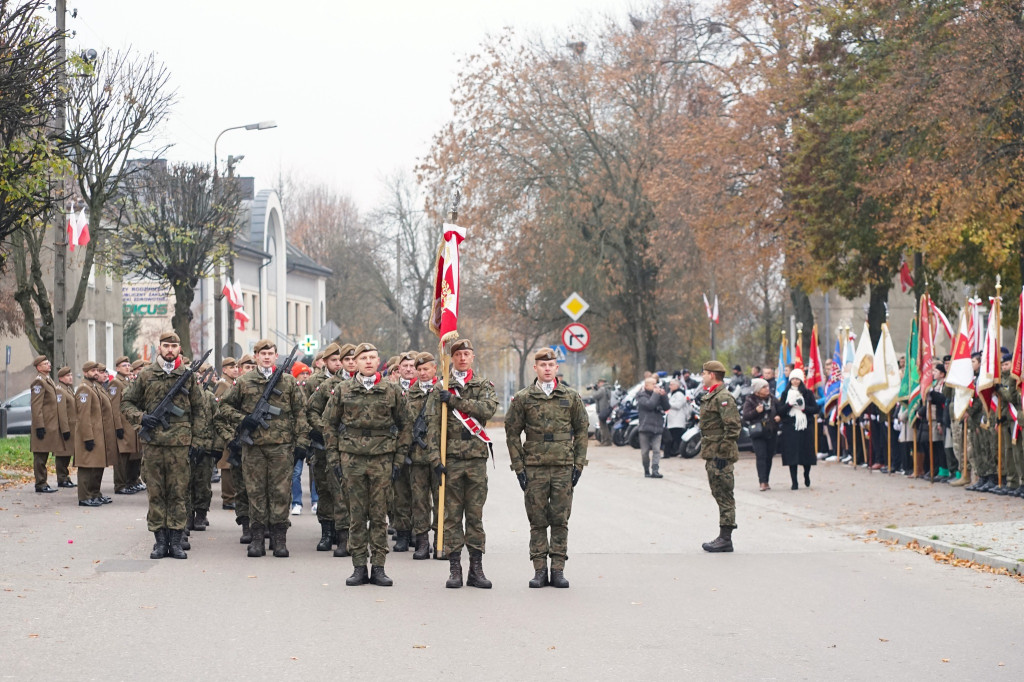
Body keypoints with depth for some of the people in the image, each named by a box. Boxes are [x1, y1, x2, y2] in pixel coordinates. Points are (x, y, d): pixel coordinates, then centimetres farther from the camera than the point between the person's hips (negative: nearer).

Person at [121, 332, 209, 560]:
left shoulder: (188, 376, 6)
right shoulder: (146, 375, 6)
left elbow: (199, 410, 10)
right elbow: (127, 403, 11)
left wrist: (197, 439, 4)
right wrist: (140, 417, -7)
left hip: (179, 442, 0)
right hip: (152, 442, 0)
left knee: (178, 492, 1)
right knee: (155, 492, 3)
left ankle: (176, 540, 6)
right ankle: (160, 540, 8)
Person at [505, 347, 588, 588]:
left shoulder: (571, 397, 7)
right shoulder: (522, 398, 4)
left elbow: (581, 430, 10)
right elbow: (512, 433, 6)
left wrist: (579, 464, 3)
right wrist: (518, 466, -1)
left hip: (563, 468, 1)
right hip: (534, 467, -1)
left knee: (560, 520, 2)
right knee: (537, 521, 2)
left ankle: (558, 570, 7)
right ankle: (539, 570, 7)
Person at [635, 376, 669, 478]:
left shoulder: (657, 394, 15)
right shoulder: (641, 396, -1)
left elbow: (666, 407, 5)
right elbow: (649, 404, -20)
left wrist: (663, 396, -7)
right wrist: (655, 394, -13)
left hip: (657, 427, 4)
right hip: (645, 427, -4)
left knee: (656, 450, -10)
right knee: (645, 451, 4)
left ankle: (655, 470, -18)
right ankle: (647, 471, 15)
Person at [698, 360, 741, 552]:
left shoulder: (723, 398, -15)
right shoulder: (711, 396, 17)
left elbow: (734, 426, -21)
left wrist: (722, 453, -21)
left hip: (720, 455, -10)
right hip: (712, 455, 10)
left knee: (724, 495, -7)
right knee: (719, 495, 12)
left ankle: (725, 540, -5)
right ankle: (723, 537, 17)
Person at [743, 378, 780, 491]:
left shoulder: (772, 399, 10)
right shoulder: (750, 401, -3)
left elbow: (779, 411, 22)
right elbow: (745, 417, -10)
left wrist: (779, 417, 0)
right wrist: (756, 411, -24)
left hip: (771, 432, 4)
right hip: (758, 433, -4)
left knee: (769, 457, 5)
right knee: (761, 457, -13)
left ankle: (766, 481, 14)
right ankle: (762, 482, -16)